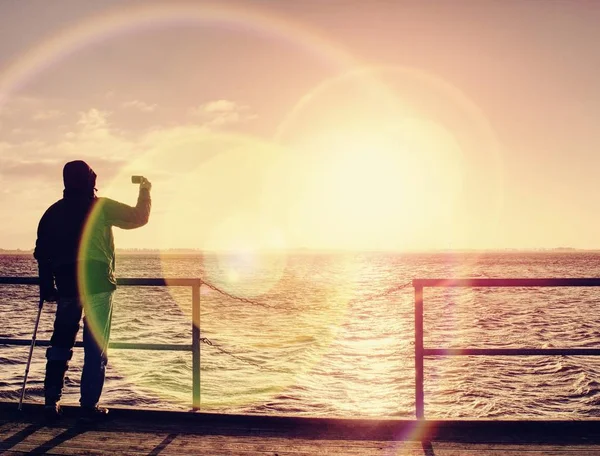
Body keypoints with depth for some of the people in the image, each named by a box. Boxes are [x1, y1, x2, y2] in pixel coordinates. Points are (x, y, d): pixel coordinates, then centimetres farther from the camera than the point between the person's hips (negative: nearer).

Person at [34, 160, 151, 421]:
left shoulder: (54, 212, 10)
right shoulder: (101, 207, -4)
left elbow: (42, 252, 9)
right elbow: (139, 217, 0)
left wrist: (47, 289, 15)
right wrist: (145, 190, 17)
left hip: (66, 285, 4)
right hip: (97, 283, -4)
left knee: (60, 343, 15)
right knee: (95, 347, 2)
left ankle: (51, 402, 11)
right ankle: (89, 406, 2)